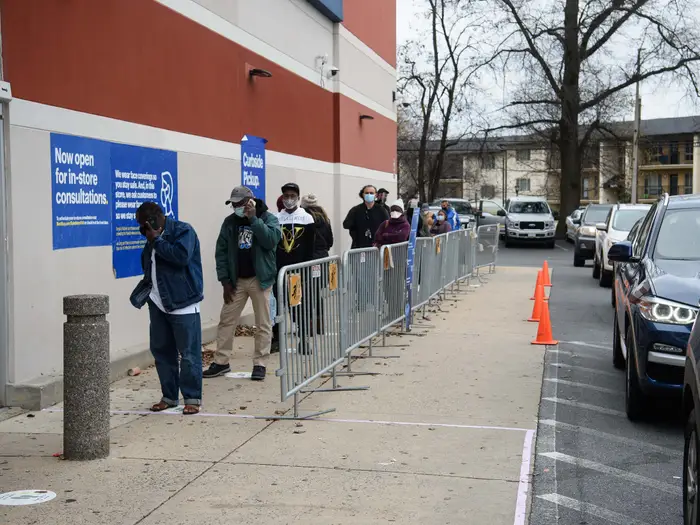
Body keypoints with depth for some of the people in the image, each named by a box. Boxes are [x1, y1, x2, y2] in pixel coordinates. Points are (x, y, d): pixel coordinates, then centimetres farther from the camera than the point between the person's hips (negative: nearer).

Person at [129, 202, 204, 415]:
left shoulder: (183, 231, -8)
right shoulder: (153, 238, 16)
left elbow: (181, 256, -26)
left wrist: (157, 240, -17)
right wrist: (143, 289, 10)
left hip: (182, 303, -8)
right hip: (158, 303, 8)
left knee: (188, 353, -4)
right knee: (161, 350, 10)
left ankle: (192, 398, 4)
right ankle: (169, 396, 21)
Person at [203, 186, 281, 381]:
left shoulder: (268, 218, -5)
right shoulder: (230, 222, 5)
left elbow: (271, 240, -23)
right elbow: (221, 251, 4)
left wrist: (253, 218, -22)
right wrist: (225, 280, -3)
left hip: (260, 279, -3)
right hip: (236, 280, 4)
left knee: (263, 324, 1)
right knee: (226, 320, 5)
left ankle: (260, 364, 9)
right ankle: (221, 362, 14)